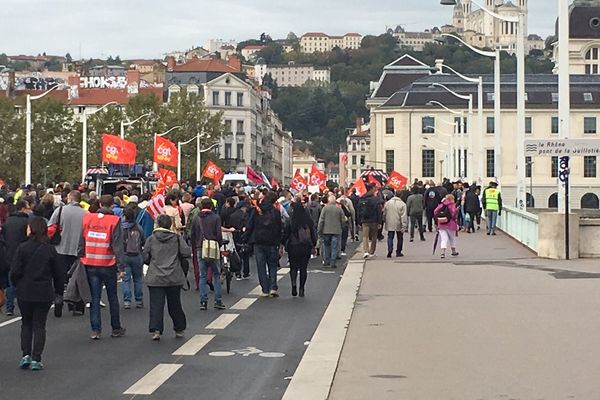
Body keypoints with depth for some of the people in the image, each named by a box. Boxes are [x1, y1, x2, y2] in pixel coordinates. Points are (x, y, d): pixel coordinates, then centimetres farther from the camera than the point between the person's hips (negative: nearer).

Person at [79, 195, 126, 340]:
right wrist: (121, 266, -10)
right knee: (113, 297, 12)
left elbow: (81, 242, 5)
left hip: (90, 265, 2)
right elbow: (118, 245, -12)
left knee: (94, 297, 7)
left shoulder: (87, 218, 1)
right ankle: (116, 328, 21)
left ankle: (95, 329, 2)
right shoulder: (114, 221, -9)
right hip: (108, 265, -2)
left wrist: (82, 258, 12)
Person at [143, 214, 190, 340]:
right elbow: (187, 253, -5)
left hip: (155, 278, -1)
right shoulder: (177, 238, -1)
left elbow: (145, 257, 1)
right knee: (175, 305, 13)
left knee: (156, 305, -2)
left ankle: (156, 330, -15)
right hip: (174, 278, 1)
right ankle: (179, 329, 22)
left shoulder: (151, 239, 0)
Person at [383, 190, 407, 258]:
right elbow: (403, 216, -13)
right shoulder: (402, 204, -10)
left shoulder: (388, 203, 1)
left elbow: (384, 214, 9)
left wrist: (385, 221, 24)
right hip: (398, 224, -2)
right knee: (400, 238, 13)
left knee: (390, 237, 6)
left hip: (390, 224, 2)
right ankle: (398, 252, 17)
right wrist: (403, 226, -13)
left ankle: (390, 250, -15)